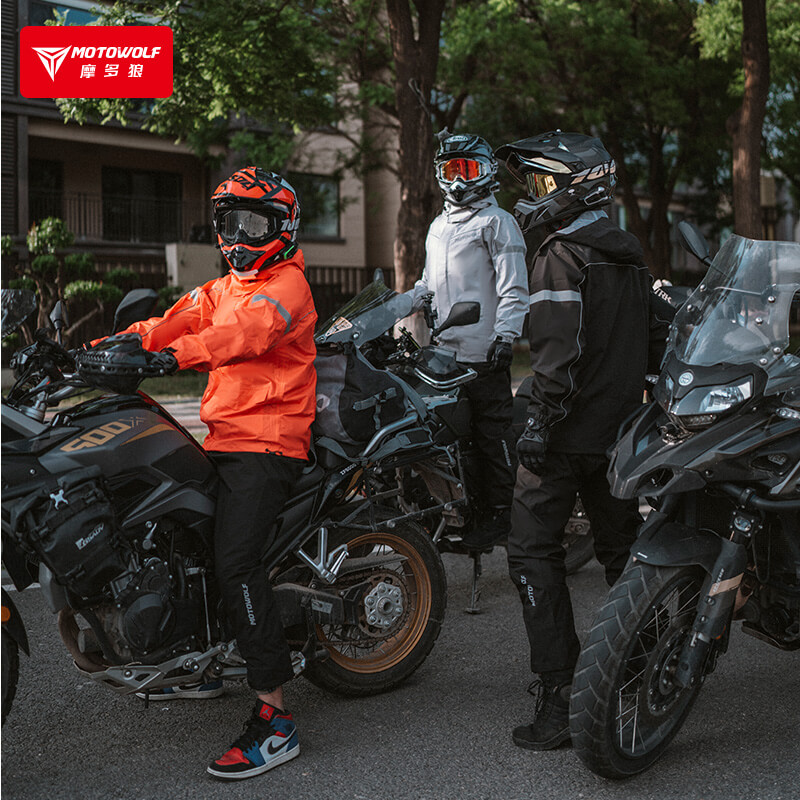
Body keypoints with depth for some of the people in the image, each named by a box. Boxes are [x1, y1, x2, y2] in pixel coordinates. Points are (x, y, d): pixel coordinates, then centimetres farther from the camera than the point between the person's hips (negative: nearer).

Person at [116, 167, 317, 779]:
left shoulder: (287, 284, -4)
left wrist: (176, 354, -39)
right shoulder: (221, 289, 24)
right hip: (223, 441, 9)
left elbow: (248, 332, -24)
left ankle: (275, 718, -21)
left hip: (268, 443, -9)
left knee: (235, 562, -22)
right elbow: (171, 324, 10)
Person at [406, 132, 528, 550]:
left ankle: (500, 514, 0)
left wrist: (504, 337, -19)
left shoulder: (496, 222, 0)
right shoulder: (438, 227, 24)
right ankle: (475, 504, 17)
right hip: (446, 350, 8)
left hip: (484, 353, -8)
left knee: (492, 431, -5)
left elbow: (513, 287, -8)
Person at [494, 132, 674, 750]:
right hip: (621, 429, 8)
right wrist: (653, 405, 22)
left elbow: (559, 354, -22)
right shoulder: (629, 254, 13)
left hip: (568, 436, -8)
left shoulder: (560, 256, -13)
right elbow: (662, 333, 16)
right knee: (623, 550, 17)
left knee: (534, 553, -2)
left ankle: (559, 697, -4)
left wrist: (539, 423, -18)